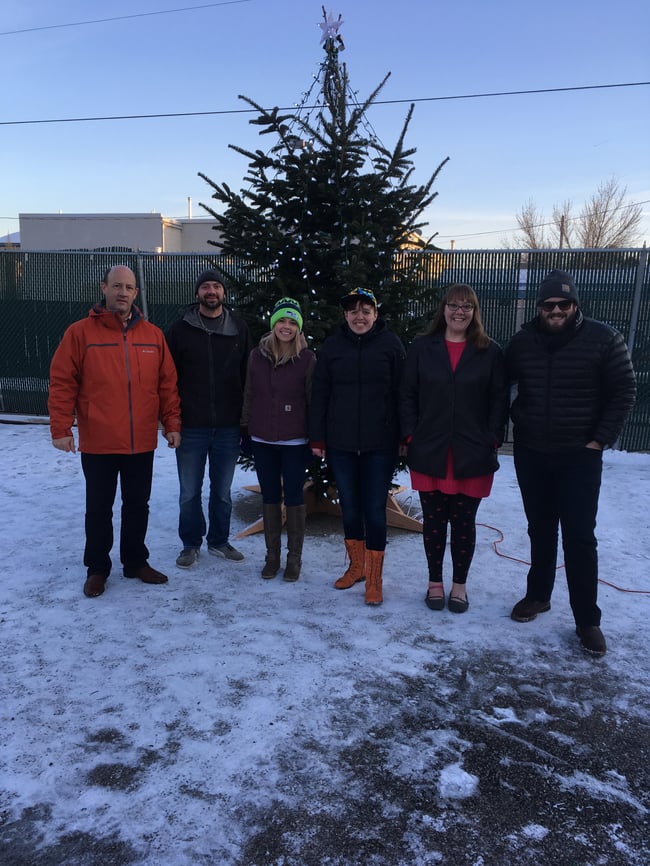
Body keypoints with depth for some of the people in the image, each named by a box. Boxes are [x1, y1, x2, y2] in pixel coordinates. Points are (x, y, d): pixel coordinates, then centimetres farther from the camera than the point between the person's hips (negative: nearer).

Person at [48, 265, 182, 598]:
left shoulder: (153, 335, 4)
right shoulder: (80, 332, -5)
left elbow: (167, 384, 6)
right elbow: (62, 384, -6)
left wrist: (172, 424, 3)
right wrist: (61, 429, -11)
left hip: (142, 444, 3)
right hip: (98, 444, -3)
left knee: (138, 506, 15)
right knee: (99, 509, 10)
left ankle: (135, 562, 31)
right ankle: (97, 568, 25)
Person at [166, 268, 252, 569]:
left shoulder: (239, 328, 4)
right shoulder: (180, 329, -1)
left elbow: (247, 375, 7)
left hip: (228, 427, 2)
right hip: (191, 427, -1)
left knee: (222, 491, 14)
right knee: (189, 493, 8)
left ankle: (219, 541, 30)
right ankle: (191, 543, 26)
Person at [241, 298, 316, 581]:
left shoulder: (307, 358, -6)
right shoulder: (257, 355, 2)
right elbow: (249, 395, 8)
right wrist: (246, 428, 8)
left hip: (295, 441, -3)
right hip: (262, 440, 3)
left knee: (294, 497, 5)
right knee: (270, 497, 12)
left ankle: (294, 557, 19)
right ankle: (272, 555, 25)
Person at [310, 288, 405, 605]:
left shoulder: (391, 344, -1)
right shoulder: (332, 346, 5)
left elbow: (401, 393, -1)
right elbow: (319, 395, 5)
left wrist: (405, 436, -3)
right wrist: (317, 437, 3)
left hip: (380, 444, -2)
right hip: (340, 442, 3)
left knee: (375, 509, 2)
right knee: (349, 507, 13)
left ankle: (374, 579, 15)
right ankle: (356, 566, 32)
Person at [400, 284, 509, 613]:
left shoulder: (490, 352, 2)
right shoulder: (422, 348, 4)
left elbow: (499, 401, 2)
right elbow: (407, 396, 4)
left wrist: (493, 440, -6)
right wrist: (411, 436, -4)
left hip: (473, 456, -1)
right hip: (429, 453, 1)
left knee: (464, 521, 9)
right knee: (433, 520, 10)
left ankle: (459, 584, 26)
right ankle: (435, 581, 27)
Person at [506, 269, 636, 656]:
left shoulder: (604, 339, -7)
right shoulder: (522, 342, 2)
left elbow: (624, 392, -5)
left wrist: (601, 439, -10)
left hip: (579, 456, -3)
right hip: (530, 453, 3)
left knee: (580, 536, -2)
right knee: (540, 530, 15)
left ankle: (588, 620, 9)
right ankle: (538, 595, 32)